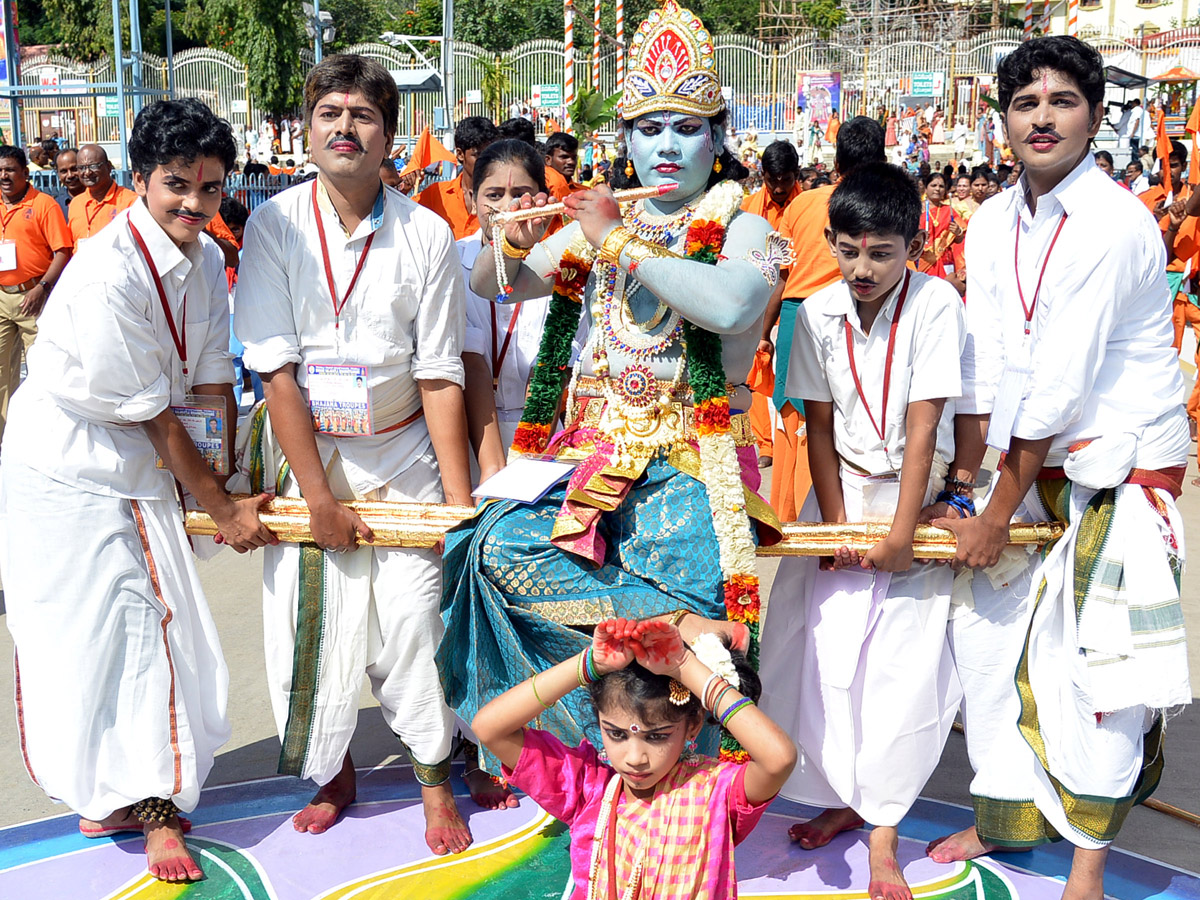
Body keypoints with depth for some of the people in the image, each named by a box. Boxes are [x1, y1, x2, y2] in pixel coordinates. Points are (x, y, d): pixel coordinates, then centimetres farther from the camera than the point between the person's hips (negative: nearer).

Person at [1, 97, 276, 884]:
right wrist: (222, 510, -13)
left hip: (137, 475, 7)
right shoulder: (109, 276, -25)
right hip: (66, 474, -7)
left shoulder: (206, 260, 0)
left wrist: (231, 480, 0)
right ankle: (107, 795, 16)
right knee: (86, 637, 0)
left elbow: (213, 382, 4)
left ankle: (151, 799, 24)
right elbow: (153, 416, -20)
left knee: (151, 627, 9)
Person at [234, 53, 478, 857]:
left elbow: (440, 377, -6)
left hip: (404, 455, 0)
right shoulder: (274, 225, -7)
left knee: (412, 614, -4)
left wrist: (462, 501, -9)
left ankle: (435, 781, 17)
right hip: (308, 454, 1)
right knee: (315, 614, 3)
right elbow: (275, 367, -11)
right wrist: (320, 496, -13)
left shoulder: (427, 236, -7)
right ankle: (334, 774, 27)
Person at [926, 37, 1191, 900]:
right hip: (1038, 466, 7)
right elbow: (983, 373, 4)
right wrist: (959, 487, 1)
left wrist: (998, 515, -16)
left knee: (1100, 663, -4)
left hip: (1126, 468, -7)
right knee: (985, 629, 9)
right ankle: (1005, 817, 28)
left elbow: (1060, 387, -20)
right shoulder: (992, 223, 4)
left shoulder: (1115, 224, -19)